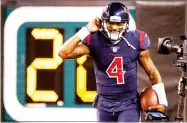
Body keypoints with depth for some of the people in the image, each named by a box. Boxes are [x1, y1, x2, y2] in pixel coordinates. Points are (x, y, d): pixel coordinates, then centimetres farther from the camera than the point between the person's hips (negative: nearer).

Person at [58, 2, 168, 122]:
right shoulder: (95, 40, -10)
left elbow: (152, 73, 1)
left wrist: (162, 100, -1)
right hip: (105, 103, 2)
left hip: (129, 103, -2)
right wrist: (86, 31, -22)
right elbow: (64, 53, -22)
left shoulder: (136, 41, -9)